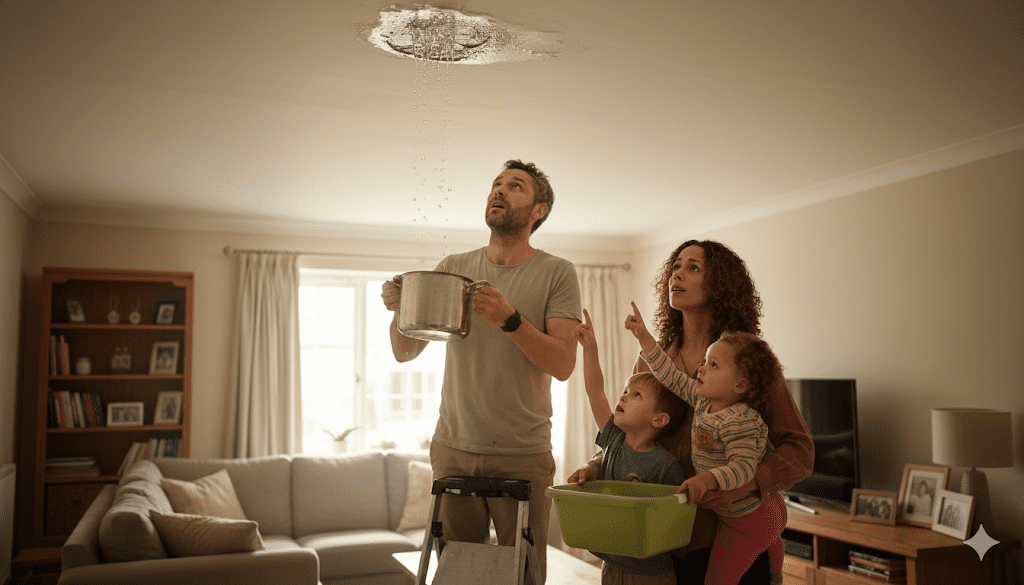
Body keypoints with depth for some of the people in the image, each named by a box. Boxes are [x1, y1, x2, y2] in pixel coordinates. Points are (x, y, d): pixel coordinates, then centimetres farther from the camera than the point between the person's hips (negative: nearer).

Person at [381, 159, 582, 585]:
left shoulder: (556, 273, -1)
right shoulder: (452, 268, 8)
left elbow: (563, 365, -10)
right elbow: (405, 352, 7)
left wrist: (511, 319, -24)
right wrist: (400, 308, -14)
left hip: (523, 455, -2)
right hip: (453, 449, 3)